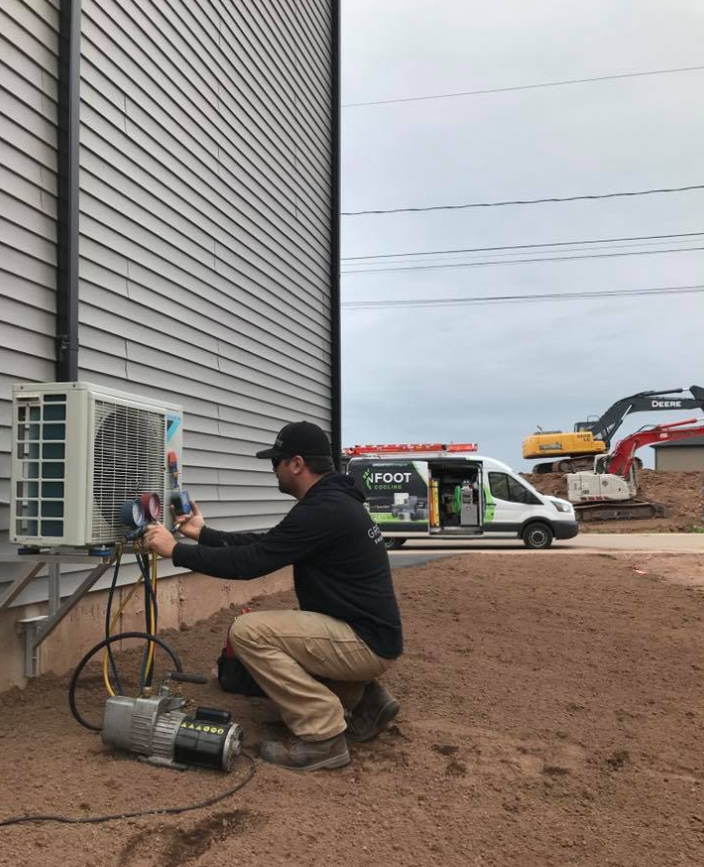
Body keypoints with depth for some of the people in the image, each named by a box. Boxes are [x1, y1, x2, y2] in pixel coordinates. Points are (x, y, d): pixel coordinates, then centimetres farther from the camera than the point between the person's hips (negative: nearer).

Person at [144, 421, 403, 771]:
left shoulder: (323, 511, -22)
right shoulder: (333, 500, 10)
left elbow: (250, 562, -21)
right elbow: (262, 544, 17)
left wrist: (177, 550, -12)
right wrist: (203, 533, 18)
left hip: (366, 642, -10)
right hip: (366, 634, 10)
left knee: (248, 632, -16)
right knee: (272, 632, 24)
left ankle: (323, 736, -9)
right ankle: (366, 700, 17)